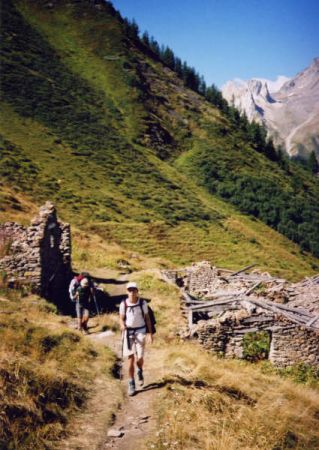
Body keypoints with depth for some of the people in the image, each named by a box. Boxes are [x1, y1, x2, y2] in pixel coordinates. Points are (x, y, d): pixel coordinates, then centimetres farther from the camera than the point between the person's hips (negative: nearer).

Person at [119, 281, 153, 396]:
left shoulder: (142, 303, -6)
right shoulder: (123, 304, -6)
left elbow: (147, 318, 2)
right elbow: (121, 319, 3)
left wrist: (150, 333, 1)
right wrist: (122, 325, -21)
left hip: (140, 331, 0)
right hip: (128, 332, 0)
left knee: (139, 357, -5)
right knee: (131, 358, -4)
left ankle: (140, 371, 31)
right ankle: (131, 384, 6)